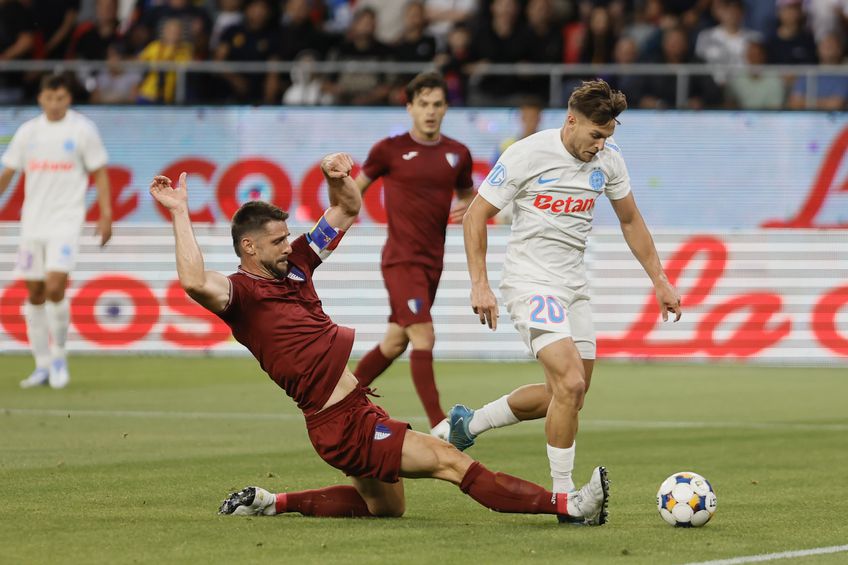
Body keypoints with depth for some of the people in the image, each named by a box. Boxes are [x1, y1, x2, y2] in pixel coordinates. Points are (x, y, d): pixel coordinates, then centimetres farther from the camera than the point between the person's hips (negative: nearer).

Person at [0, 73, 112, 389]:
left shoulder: (82, 130, -2)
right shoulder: (28, 132, 8)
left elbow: (99, 172, 2)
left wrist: (106, 215, -5)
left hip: (66, 222, -4)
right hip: (32, 223, 4)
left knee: (55, 287, -18)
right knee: (34, 294, 5)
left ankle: (59, 356, 0)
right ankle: (43, 365, 13)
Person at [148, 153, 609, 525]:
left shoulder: (292, 267, 11)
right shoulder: (240, 293, -14)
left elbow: (347, 210, 19)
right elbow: (194, 281, -38)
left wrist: (336, 177, -2)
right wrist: (180, 212, -35)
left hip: (359, 410, 10)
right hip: (341, 424, -10)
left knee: (383, 507, 27)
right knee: (449, 461, -14)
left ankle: (273, 503, 29)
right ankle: (565, 505, -18)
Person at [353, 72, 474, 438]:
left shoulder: (457, 154, 7)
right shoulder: (390, 150, -6)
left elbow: (468, 195, 21)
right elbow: (356, 189, 8)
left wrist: (467, 208, -2)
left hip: (432, 262, 6)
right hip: (401, 260, -6)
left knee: (395, 343, 14)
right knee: (424, 337, -17)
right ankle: (439, 425, -19)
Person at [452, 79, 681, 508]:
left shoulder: (608, 159, 1)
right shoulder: (528, 154, -15)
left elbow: (630, 220, 16)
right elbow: (475, 215, -9)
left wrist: (660, 281, 13)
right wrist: (479, 285, -15)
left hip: (574, 285, 7)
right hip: (530, 283, -7)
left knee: (568, 394, 11)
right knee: (570, 384, -20)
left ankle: (467, 423, 29)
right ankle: (564, 496, -9)